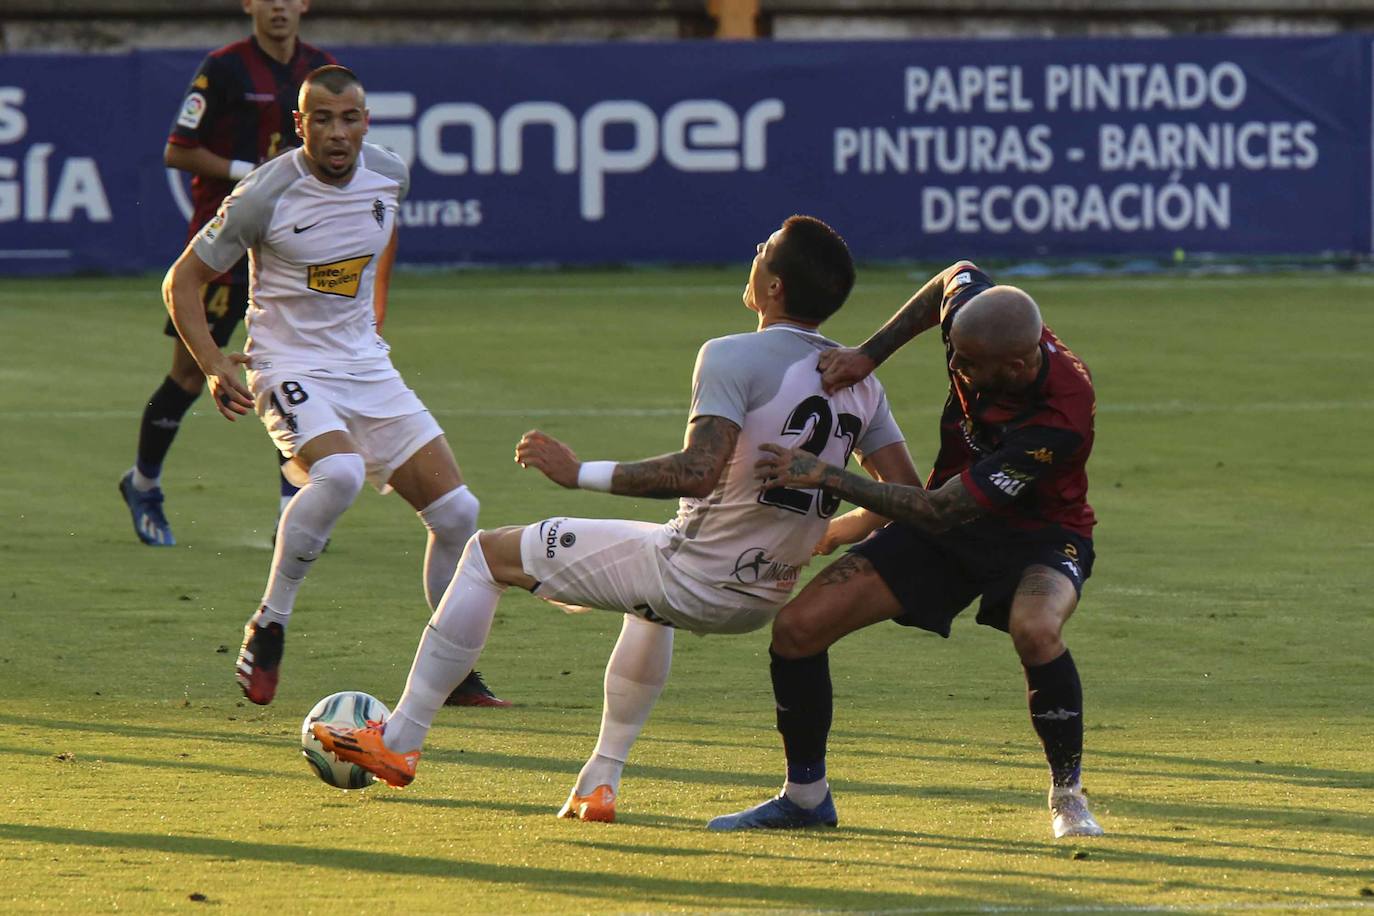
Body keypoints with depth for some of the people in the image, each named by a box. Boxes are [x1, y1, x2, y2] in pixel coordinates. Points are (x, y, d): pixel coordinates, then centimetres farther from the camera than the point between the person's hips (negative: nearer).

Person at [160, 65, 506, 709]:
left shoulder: (388, 176, -2)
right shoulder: (264, 196, -16)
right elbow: (183, 280, -7)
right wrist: (214, 364, -19)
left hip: (366, 366, 6)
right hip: (290, 369, -6)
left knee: (456, 512, -3)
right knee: (340, 471, -35)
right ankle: (268, 628, -19)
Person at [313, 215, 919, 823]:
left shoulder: (732, 357, -17)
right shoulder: (860, 381, 4)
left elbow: (698, 472, -30)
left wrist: (579, 473, -23)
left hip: (691, 579, -7)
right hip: (766, 605, 7)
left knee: (489, 554, 8)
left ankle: (400, 740, 7)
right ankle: (602, 782, 37)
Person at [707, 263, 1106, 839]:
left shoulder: (1059, 419, -38)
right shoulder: (973, 310, -21)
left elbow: (939, 512, -34)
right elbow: (956, 278, 8)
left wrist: (826, 477, -31)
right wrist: (870, 353, -1)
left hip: (1038, 534, -6)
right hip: (950, 520, 6)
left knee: (1035, 629, -40)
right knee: (797, 628, -6)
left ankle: (1068, 796, -15)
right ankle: (805, 796, 16)